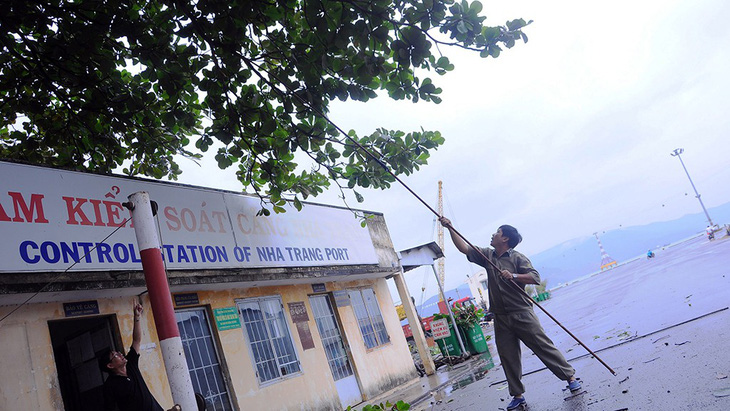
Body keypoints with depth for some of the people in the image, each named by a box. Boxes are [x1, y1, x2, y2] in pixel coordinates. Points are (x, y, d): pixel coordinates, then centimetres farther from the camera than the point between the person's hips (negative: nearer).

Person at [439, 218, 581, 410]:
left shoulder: (517, 257, -4)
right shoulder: (487, 255, 11)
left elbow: (535, 277, -12)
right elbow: (464, 248, 12)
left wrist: (513, 276, -23)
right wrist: (450, 228, 8)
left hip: (522, 314, -5)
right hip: (501, 318, 5)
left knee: (543, 346, -2)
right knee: (508, 358, 6)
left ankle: (570, 376, 13)